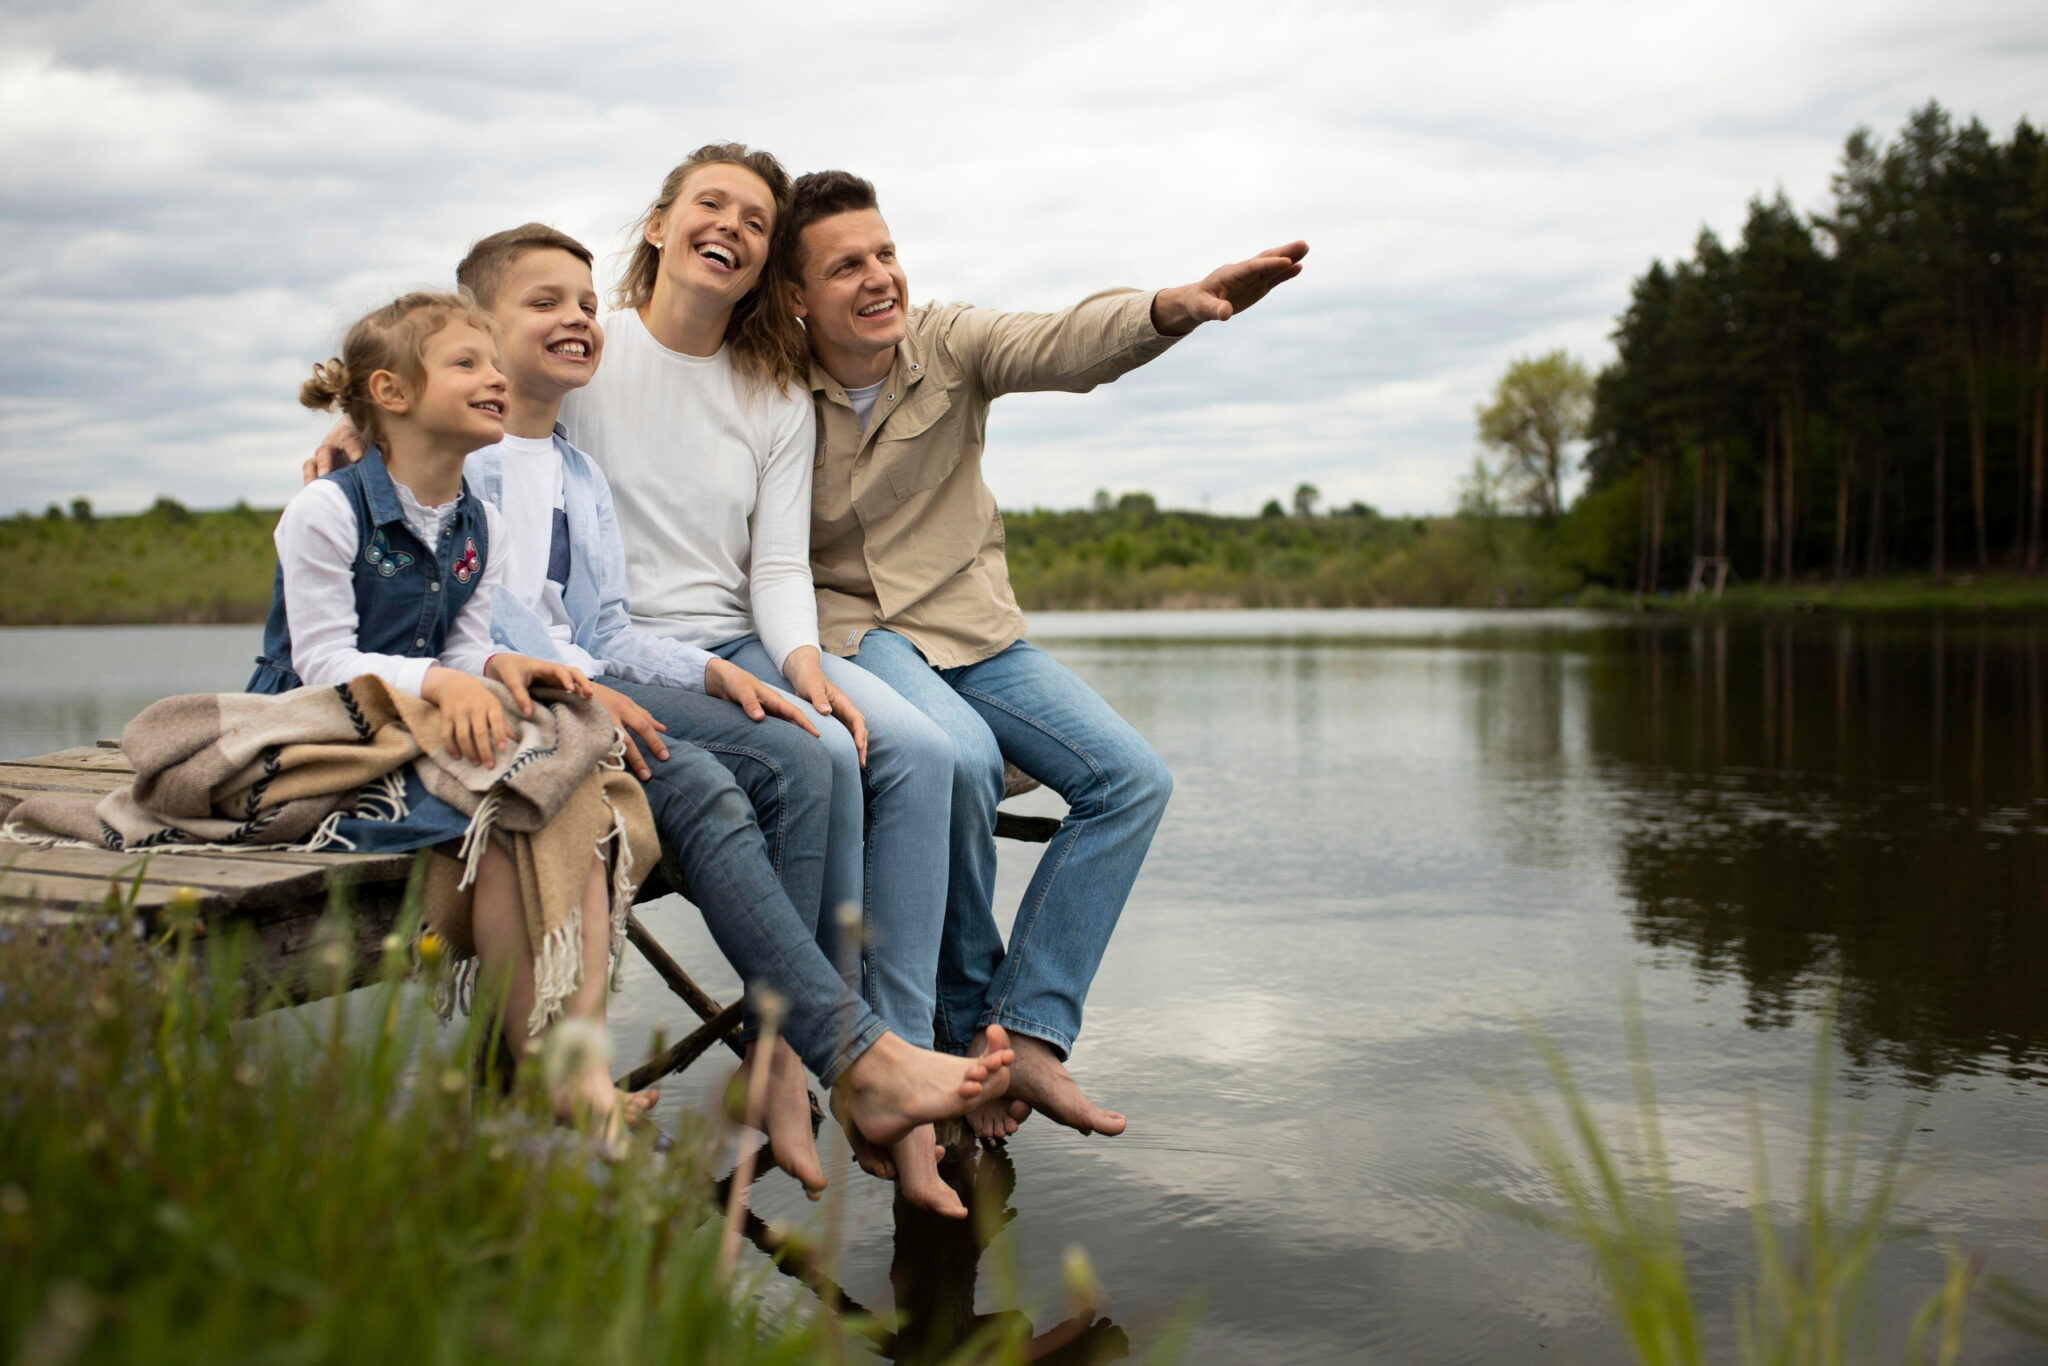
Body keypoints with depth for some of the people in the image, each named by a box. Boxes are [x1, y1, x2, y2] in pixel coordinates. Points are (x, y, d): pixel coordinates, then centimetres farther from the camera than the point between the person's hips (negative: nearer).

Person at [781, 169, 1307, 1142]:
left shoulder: (948, 343, -5)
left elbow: (1062, 345, -24)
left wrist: (1175, 307, -44)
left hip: (974, 627, 4)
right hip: (848, 626, -4)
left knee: (1132, 778, -13)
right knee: (958, 757, -34)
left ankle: (1025, 1035, -13)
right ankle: (968, 1021, -11)